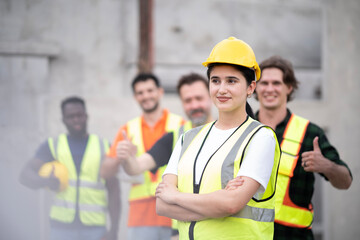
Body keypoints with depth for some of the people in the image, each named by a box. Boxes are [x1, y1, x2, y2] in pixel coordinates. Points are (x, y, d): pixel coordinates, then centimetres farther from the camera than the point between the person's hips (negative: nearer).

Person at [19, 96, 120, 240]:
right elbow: (25, 175, -4)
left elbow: (114, 191, 3)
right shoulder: (52, 146, 7)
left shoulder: (104, 148, 6)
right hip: (62, 226, 0)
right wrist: (45, 181, -26)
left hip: (94, 228, 0)